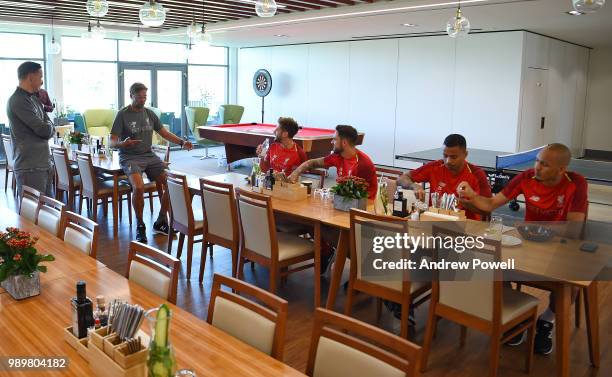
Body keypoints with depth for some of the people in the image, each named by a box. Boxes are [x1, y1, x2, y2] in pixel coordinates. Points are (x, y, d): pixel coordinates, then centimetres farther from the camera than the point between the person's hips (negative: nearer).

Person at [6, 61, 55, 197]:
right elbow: (45, 130, -17)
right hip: (30, 169, -9)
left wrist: (47, 127, -5)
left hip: (45, 164, 9)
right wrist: (48, 126, 4)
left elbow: (49, 127, 16)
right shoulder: (18, 101, -14)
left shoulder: (33, 98, 15)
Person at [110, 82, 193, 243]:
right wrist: (123, 143, -31)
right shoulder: (123, 114, -4)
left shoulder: (149, 113, 11)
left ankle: (161, 222, 2)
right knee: (138, 187, -31)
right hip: (130, 157, -5)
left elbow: (164, 133, 15)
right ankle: (140, 226, -10)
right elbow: (112, 141, -8)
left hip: (149, 156, 5)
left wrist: (182, 142, 0)